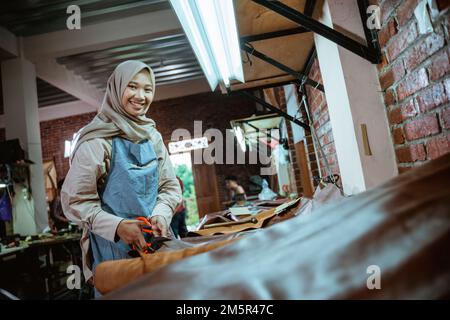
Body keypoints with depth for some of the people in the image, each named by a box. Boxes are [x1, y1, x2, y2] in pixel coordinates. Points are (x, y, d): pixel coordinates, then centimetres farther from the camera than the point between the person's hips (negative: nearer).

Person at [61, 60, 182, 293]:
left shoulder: (153, 137, 4)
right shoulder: (97, 140, -13)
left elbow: (170, 185, 6)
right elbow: (74, 199, -12)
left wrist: (160, 215, -13)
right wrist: (116, 226, -24)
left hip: (154, 241, 6)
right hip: (112, 247, -5)